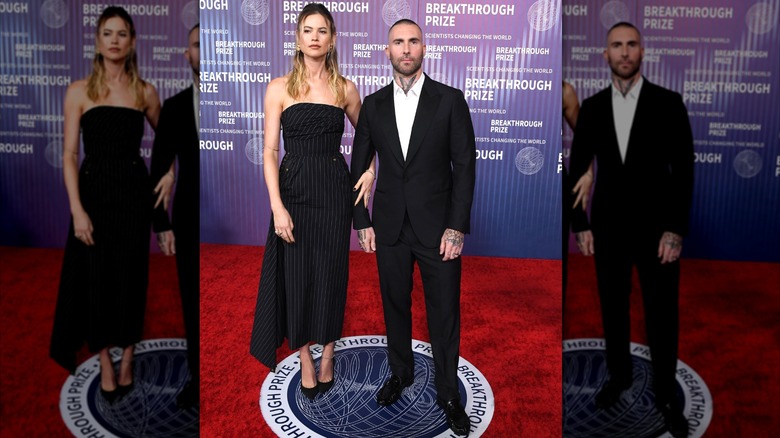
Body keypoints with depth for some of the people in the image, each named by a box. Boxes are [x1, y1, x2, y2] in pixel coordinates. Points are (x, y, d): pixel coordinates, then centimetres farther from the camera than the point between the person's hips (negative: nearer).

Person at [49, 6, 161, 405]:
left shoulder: (145, 92, 4)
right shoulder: (79, 92, 0)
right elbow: (69, 156, -3)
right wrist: (77, 210, -12)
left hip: (133, 192, 1)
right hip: (94, 191, -1)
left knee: (130, 279, 6)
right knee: (95, 279, 3)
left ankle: (126, 365, 21)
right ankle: (106, 369, 18)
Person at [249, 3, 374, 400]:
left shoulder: (345, 89, 4)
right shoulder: (279, 88, 0)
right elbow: (269, 151, -4)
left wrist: (369, 169, 5)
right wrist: (277, 206, -12)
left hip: (333, 191, 1)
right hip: (293, 189, -1)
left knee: (330, 275, 7)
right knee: (295, 276, 4)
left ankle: (327, 357, 24)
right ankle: (305, 362, 21)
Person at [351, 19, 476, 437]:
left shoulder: (450, 100, -4)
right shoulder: (373, 105, 4)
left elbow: (465, 165, -6)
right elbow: (359, 165, 10)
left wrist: (457, 228, -11)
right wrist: (362, 222, 3)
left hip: (437, 226, -2)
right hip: (390, 227, 3)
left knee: (445, 314, 6)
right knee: (395, 305, 16)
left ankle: (448, 391, 24)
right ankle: (401, 372, 37)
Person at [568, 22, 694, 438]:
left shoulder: (668, 103, -5)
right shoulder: (591, 107, 1)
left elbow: (684, 170, -7)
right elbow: (578, 168, 6)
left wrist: (675, 230, -12)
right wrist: (580, 223, 3)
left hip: (655, 228, -2)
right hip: (608, 227, 2)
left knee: (662, 316, 7)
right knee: (612, 309, 14)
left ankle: (665, 392, 26)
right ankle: (618, 374, 35)